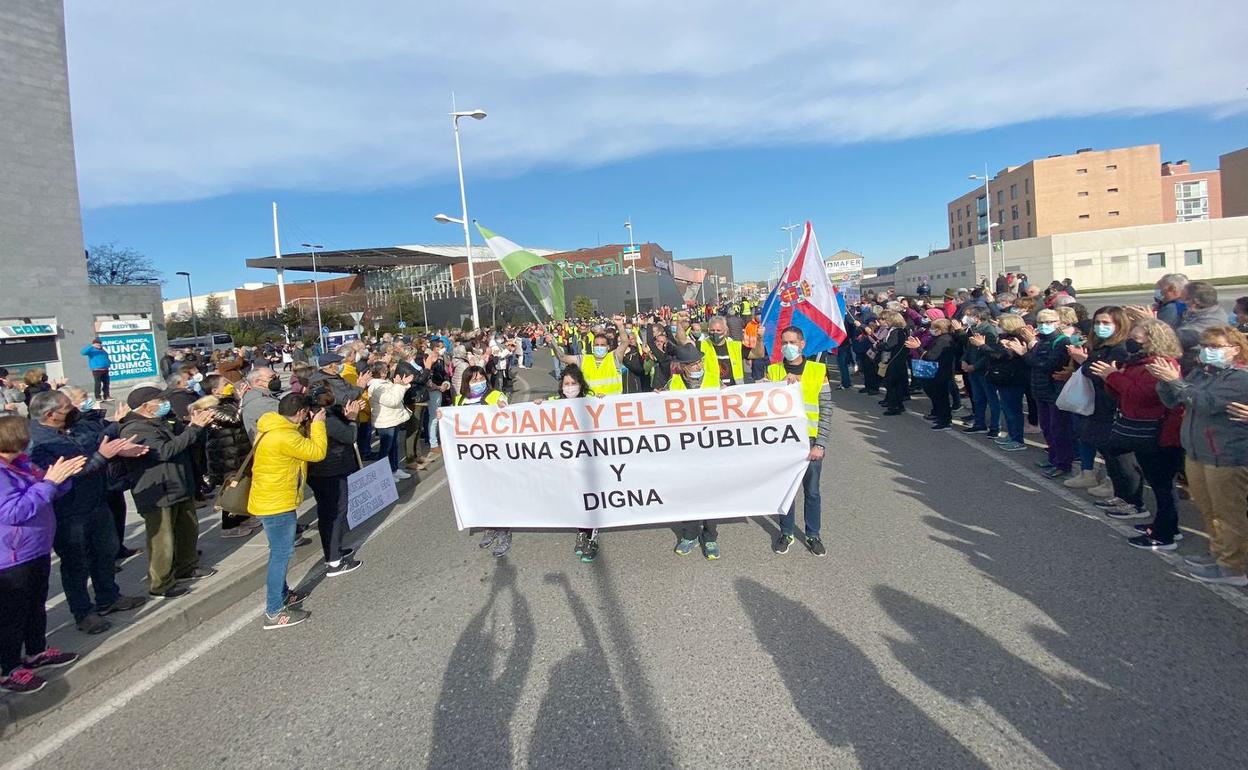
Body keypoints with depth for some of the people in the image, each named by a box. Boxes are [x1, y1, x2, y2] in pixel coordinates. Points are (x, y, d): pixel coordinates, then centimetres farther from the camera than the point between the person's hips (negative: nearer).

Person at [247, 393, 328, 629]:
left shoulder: (273, 428, 5)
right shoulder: (283, 436, -27)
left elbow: (302, 445, 15)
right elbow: (317, 452, -21)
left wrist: (309, 425, 6)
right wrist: (318, 424, -11)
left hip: (270, 500, 10)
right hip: (277, 503, -10)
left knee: (280, 552, 22)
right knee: (281, 554, -3)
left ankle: (282, 594, 36)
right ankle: (274, 613, 4)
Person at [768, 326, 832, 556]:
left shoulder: (818, 371, 0)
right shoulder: (773, 371, 3)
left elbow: (826, 410, -1)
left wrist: (820, 444, -7)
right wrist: (782, 384, -20)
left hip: (810, 441, 0)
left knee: (812, 491, 10)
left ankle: (813, 535, 27)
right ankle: (786, 533, 27)